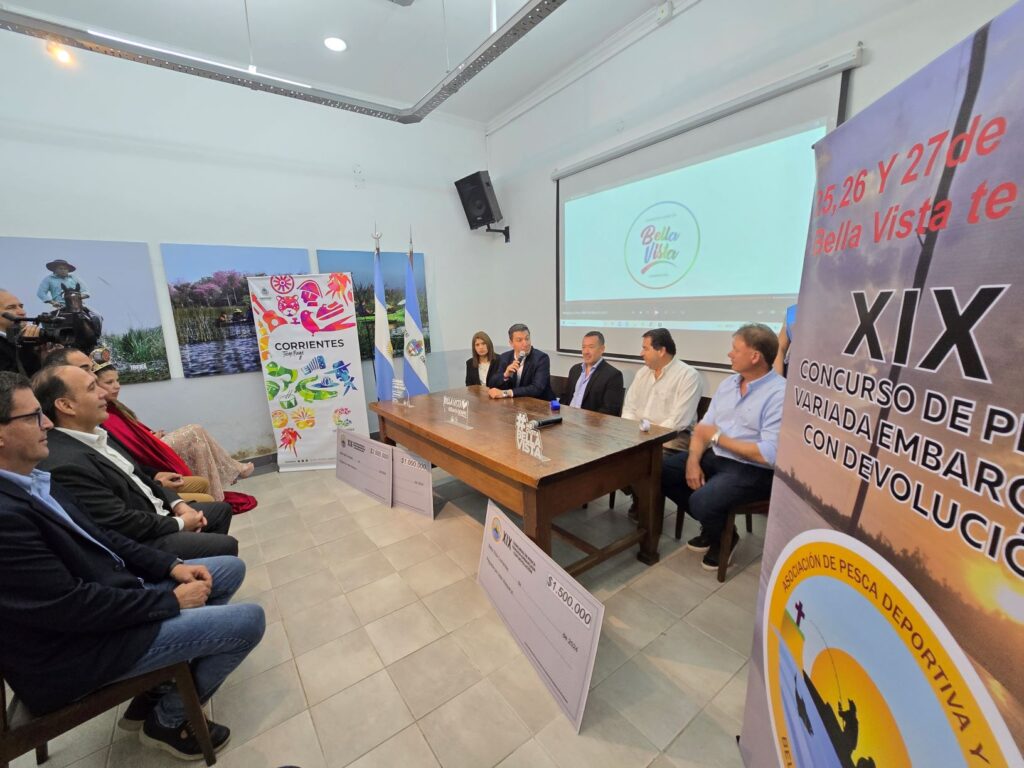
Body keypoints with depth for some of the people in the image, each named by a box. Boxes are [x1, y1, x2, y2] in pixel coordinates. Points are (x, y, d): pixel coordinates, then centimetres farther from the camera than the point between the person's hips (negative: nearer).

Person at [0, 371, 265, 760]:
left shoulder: (31, 479, 1)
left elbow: (97, 537, 8)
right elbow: (71, 606, -26)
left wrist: (171, 566, -1)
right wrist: (171, 599, -16)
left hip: (108, 590, 9)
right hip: (76, 647, -9)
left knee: (231, 569, 14)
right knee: (249, 619, -11)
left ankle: (154, 692, 21)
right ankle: (168, 719, 17)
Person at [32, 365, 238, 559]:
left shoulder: (96, 433, 3)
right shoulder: (64, 465, -26)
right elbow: (122, 524, -24)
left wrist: (177, 504, 1)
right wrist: (180, 523, -11)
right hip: (138, 544, -9)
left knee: (221, 509, 17)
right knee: (225, 546, -16)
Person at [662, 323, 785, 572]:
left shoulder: (780, 393, -17)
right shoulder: (728, 383, 8)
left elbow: (769, 454, -24)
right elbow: (704, 427, 7)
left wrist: (718, 437, -16)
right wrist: (693, 460, -9)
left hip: (753, 470, -8)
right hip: (714, 457, 8)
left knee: (701, 501, -30)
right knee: (659, 471, -3)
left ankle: (724, 538, 10)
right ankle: (713, 525, 17)